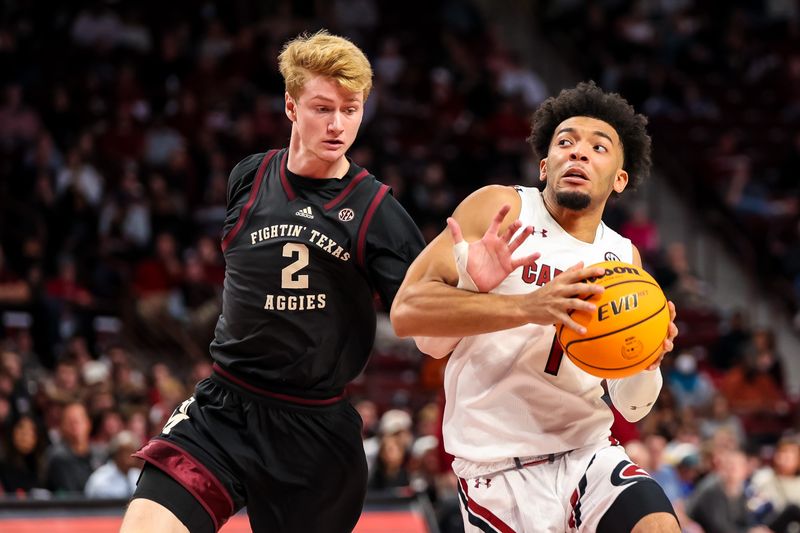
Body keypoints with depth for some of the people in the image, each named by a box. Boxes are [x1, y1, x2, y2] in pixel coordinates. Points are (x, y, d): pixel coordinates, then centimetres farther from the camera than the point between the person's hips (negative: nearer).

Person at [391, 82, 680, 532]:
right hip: (500, 473, -3)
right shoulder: (501, 208, -2)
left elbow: (632, 406, 13)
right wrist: (528, 307, -28)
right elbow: (408, 310, -15)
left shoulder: (622, 257, 12)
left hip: (589, 453, 4)